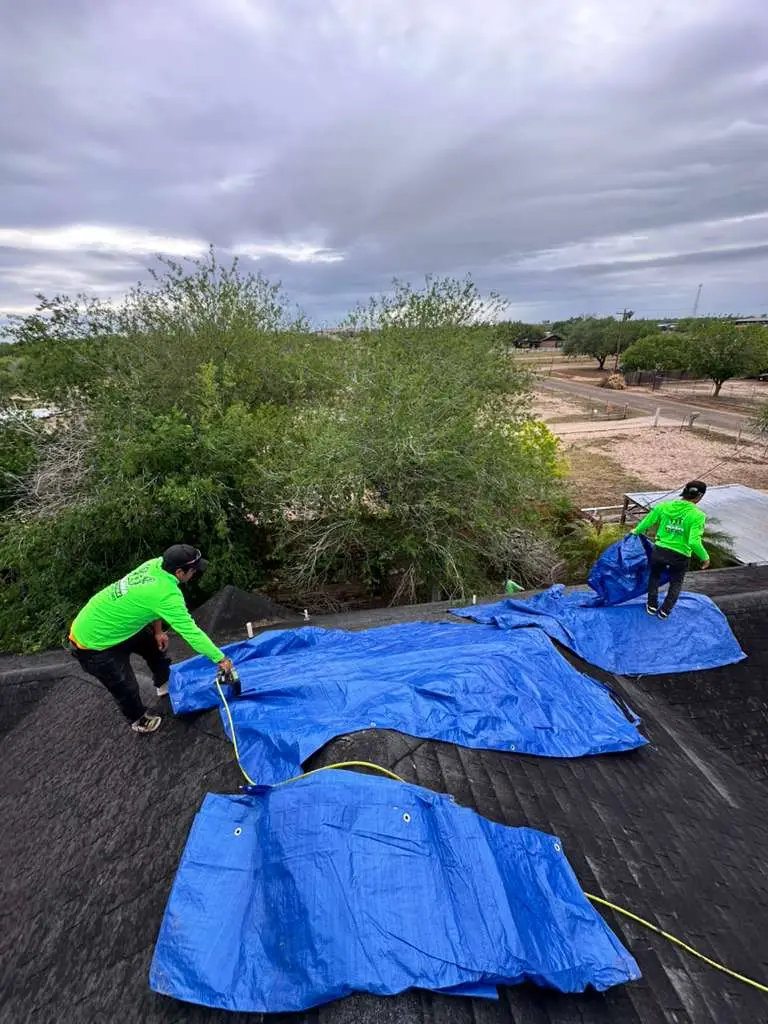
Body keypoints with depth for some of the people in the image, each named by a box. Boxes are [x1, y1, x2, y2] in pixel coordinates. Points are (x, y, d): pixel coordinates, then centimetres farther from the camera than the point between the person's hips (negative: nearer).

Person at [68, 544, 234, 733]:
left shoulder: (155, 564, -14)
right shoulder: (166, 594, -36)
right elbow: (190, 631, -31)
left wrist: (157, 630, 5)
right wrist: (220, 659, -22)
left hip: (114, 624, 9)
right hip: (92, 643, -8)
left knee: (156, 644, 22)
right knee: (126, 687, 9)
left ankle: (163, 685, 48)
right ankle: (138, 720, 39)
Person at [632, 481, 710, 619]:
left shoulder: (663, 506, -9)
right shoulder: (697, 515, -19)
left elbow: (646, 522, 1)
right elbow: (694, 542, -23)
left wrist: (636, 531, 20)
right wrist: (705, 557, -7)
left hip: (660, 551, 2)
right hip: (681, 556, -2)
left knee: (655, 576, 30)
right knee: (676, 583, 27)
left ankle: (652, 606, 34)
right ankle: (664, 610, 29)